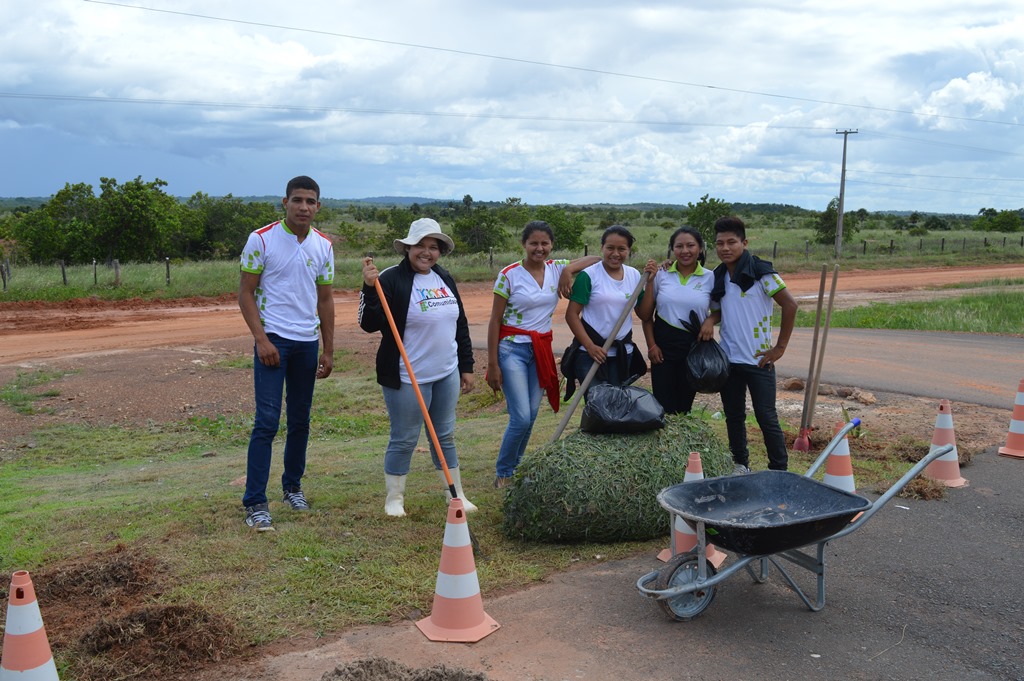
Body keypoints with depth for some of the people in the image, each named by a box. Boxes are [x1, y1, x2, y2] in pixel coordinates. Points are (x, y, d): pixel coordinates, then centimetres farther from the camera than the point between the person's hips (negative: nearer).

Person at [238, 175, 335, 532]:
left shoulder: (324, 245, 6)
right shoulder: (261, 239, -6)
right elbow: (246, 293, -5)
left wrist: (328, 350, 9)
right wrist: (261, 339, -15)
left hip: (308, 342, 5)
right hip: (273, 339, -5)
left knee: (300, 421, 12)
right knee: (267, 421, -9)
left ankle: (293, 486, 29)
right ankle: (255, 503, -3)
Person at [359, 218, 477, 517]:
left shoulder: (445, 279, 9)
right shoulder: (391, 279, -12)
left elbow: (461, 324, 15)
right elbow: (370, 324, -18)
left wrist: (466, 366, 14)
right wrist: (370, 288, -32)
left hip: (447, 374, 6)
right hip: (407, 378, -6)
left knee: (445, 436, 15)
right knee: (404, 439, 4)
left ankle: (456, 495, 26)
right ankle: (394, 498, 21)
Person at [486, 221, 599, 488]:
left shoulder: (557, 269, 2)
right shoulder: (509, 275, -9)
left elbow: (596, 259, 2)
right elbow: (495, 321, -7)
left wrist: (569, 269, -15)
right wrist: (493, 364, -9)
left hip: (542, 349, 5)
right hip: (512, 349, -5)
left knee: (531, 417, 9)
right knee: (521, 418, -10)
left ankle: (514, 469, 26)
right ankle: (502, 473, 11)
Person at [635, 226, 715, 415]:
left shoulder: (710, 278, 0)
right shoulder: (660, 274, 0)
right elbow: (645, 315, 4)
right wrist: (651, 345, -5)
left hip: (694, 347, 1)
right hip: (663, 346, 0)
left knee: (684, 407, 9)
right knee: (664, 408, -1)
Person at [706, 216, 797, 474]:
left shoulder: (760, 272, -11)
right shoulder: (717, 277, 6)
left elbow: (790, 305, -13)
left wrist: (780, 347, -12)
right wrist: (710, 319, -7)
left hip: (758, 359, -5)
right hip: (728, 358, 6)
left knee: (766, 417, -1)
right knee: (733, 416, 13)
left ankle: (779, 471, 11)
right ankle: (740, 465, 28)